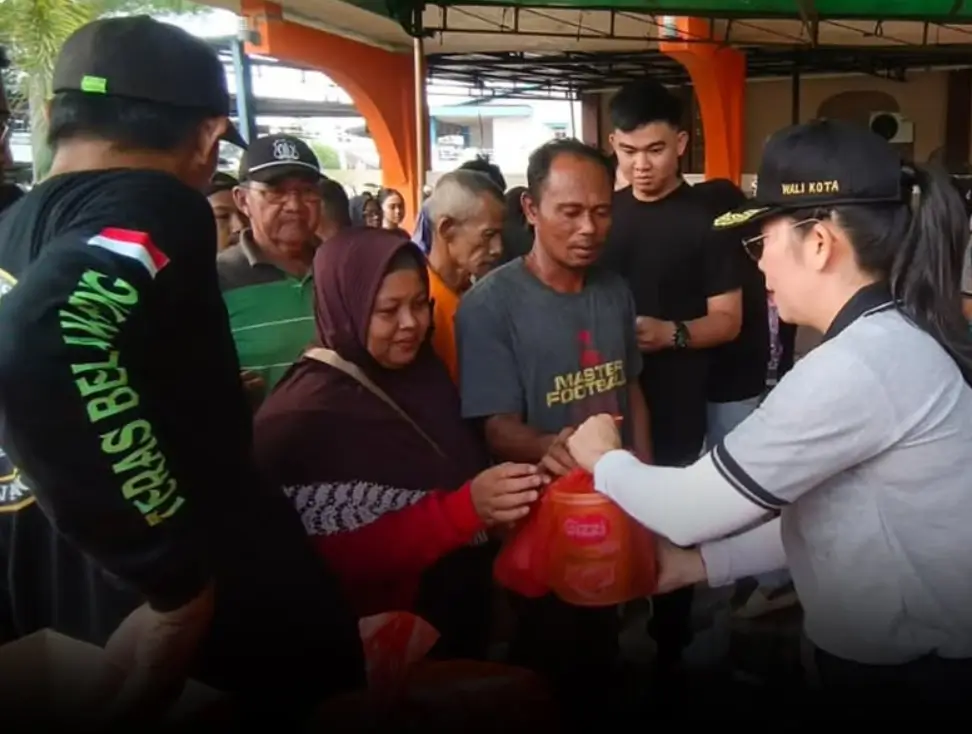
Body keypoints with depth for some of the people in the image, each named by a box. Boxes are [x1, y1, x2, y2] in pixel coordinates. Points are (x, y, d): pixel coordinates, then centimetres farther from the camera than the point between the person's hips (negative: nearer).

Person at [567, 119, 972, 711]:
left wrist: (604, 459, -3)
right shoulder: (898, 338, 3)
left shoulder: (855, 365, -27)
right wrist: (703, 563, 4)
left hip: (911, 678, -8)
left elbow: (693, 509, -21)